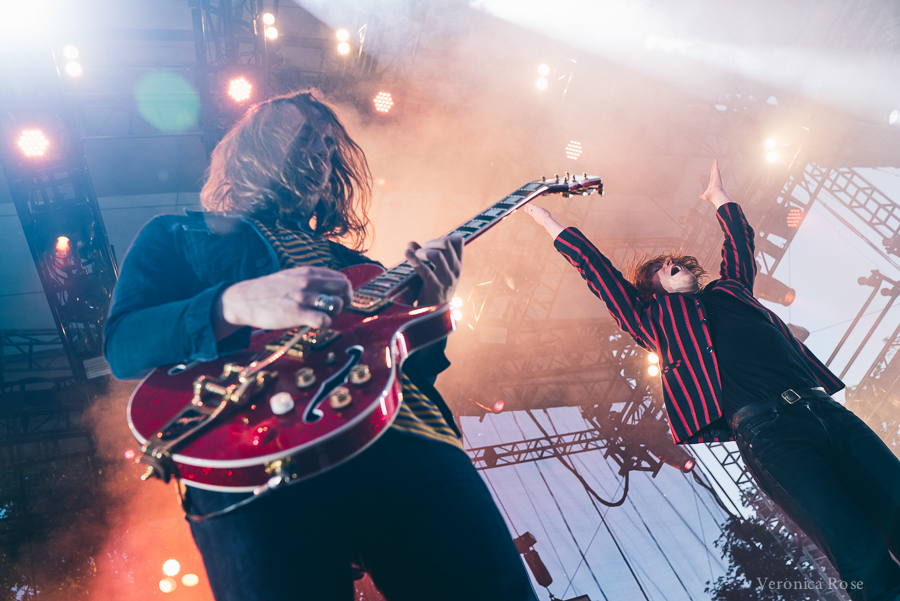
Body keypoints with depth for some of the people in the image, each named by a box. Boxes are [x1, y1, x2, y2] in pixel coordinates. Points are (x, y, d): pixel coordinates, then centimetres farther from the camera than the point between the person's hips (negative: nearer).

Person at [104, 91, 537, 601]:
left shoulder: (351, 263, 30)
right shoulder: (176, 236, 22)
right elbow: (122, 345, 4)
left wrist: (431, 309, 5)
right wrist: (236, 304, -13)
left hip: (404, 438, 3)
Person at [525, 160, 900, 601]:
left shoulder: (728, 291, 29)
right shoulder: (656, 317, 19)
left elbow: (740, 240, 46)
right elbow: (598, 270, 23)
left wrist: (719, 196, 56)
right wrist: (549, 221, 30)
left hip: (827, 409, 6)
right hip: (764, 427, -5)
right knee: (864, 556, -20)